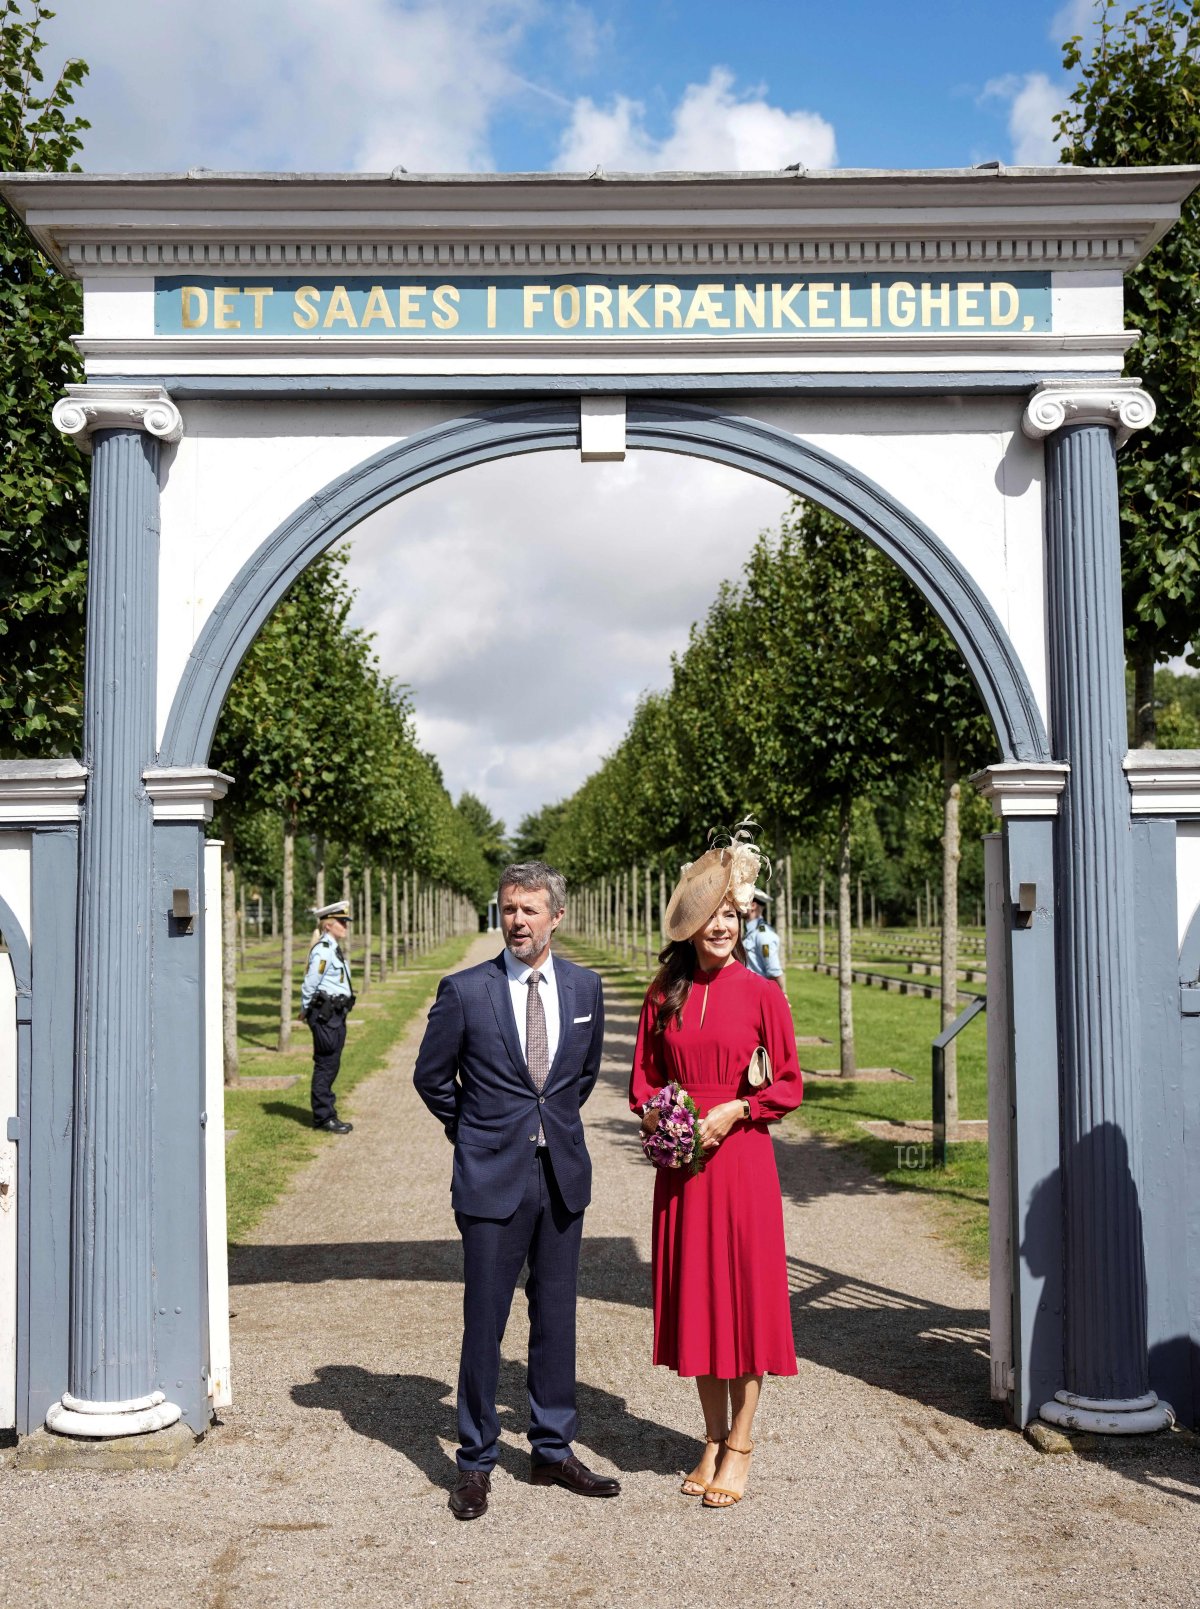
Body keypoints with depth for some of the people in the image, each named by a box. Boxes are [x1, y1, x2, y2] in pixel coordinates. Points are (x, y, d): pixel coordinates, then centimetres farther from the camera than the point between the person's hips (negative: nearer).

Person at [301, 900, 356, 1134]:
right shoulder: (322, 950, -17)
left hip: (336, 1015, 10)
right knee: (325, 1065, -4)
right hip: (325, 1015, -10)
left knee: (330, 1065, 15)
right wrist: (308, 1013, -5)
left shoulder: (335, 949, 14)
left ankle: (323, 1114, 23)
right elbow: (309, 985, -15)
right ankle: (324, 1117, 2)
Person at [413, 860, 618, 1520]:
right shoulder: (464, 991, -7)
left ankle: (552, 1451, 26)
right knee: (484, 1322, 3)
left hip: (563, 1172, 3)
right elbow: (431, 1076, 5)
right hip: (492, 1176, -3)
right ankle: (475, 1462, 17)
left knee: (555, 1316, 11)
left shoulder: (584, 987, 3)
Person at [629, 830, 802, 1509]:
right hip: (681, 1163, 3)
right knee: (694, 1293, 11)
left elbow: (790, 1085, -1)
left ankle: (741, 1444, 17)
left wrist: (736, 1108, -14)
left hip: (742, 1158, -3)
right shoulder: (665, 995, 5)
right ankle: (713, 1436, 26)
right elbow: (644, 1079, 12)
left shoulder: (761, 994, -4)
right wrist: (656, 1116, -7)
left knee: (745, 1291, 3)